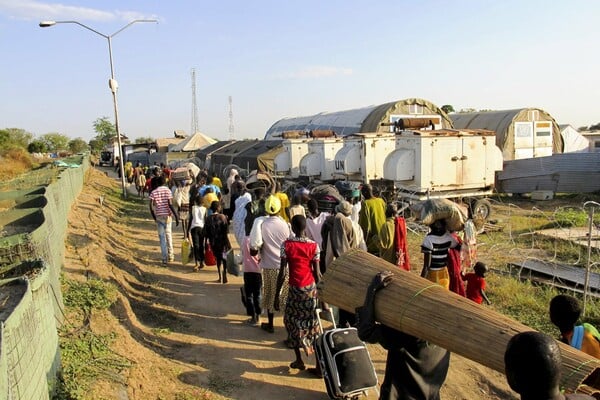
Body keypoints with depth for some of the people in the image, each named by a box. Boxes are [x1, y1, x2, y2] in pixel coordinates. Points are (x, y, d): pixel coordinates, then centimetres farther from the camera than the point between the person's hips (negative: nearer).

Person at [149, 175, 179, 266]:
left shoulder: (154, 192, 1)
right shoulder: (167, 190, -2)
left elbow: (151, 206, -6)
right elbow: (170, 204, -12)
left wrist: (154, 217, 5)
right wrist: (176, 215, -11)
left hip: (159, 216, 0)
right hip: (167, 216, 0)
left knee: (162, 237, 7)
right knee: (168, 234, 20)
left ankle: (164, 258, 5)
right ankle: (170, 255, 15)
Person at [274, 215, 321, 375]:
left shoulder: (286, 245, -9)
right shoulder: (314, 245, -6)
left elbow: (282, 273, -11)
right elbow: (317, 273, -5)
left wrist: (277, 295, -4)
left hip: (294, 289, -1)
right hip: (311, 288, 1)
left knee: (292, 322, 18)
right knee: (313, 324, 7)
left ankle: (299, 360, 24)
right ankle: (319, 366, 10)